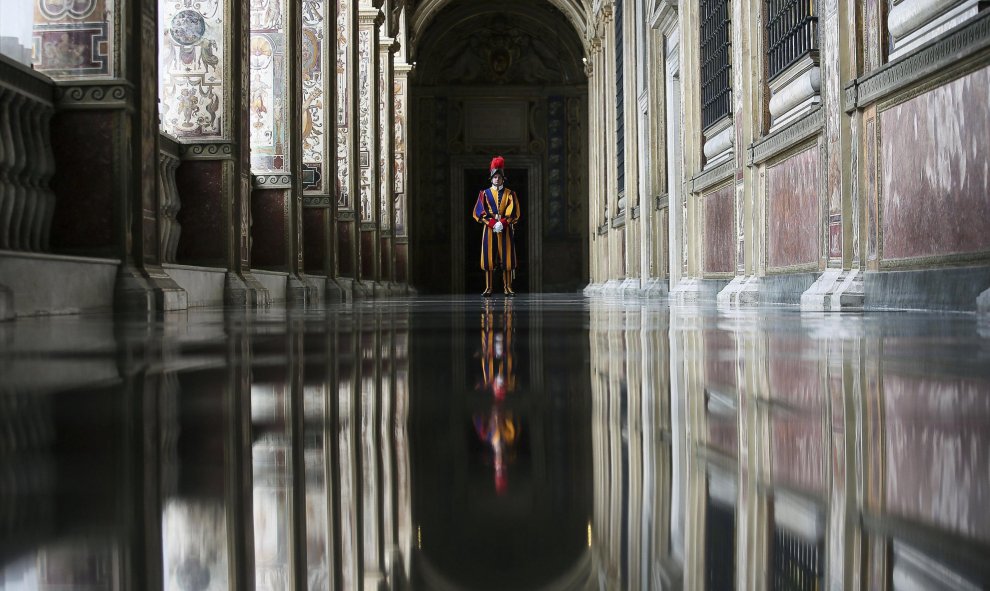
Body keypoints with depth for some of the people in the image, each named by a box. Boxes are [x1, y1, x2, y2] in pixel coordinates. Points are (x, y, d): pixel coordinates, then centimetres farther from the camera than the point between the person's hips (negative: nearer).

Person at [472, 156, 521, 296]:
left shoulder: (510, 194, 8)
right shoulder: (484, 194, 7)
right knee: (489, 259, -3)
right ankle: (488, 288, 0)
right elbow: (479, 212, -1)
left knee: (507, 258, -1)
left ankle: (508, 288, 3)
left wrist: (502, 223, -16)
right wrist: (492, 223, -14)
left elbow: (513, 212, -2)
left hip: (506, 230, 0)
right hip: (489, 229, 0)